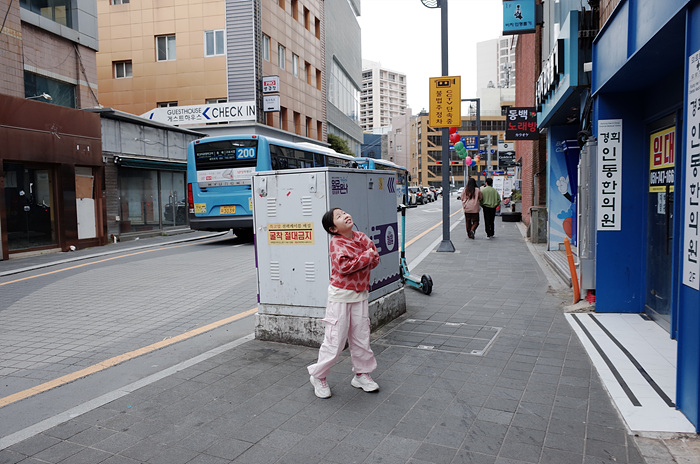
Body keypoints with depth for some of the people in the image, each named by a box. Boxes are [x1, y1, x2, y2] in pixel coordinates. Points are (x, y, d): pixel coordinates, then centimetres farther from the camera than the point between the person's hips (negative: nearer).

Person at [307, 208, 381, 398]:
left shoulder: (361, 237, 4)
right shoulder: (336, 243, -14)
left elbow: (375, 259, 0)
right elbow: (344, 266, -27)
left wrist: (356, 263, -16)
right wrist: (365, 257, -18)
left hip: (360, 294, 6)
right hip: (340, 295, -6)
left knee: (361, 338, 14)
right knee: (335, 340, -1)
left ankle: (362, 375, 30)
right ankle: (318, 377, 17)